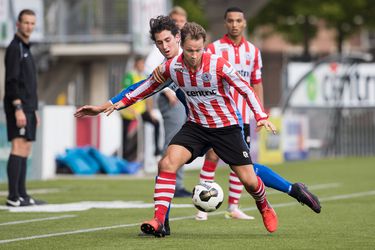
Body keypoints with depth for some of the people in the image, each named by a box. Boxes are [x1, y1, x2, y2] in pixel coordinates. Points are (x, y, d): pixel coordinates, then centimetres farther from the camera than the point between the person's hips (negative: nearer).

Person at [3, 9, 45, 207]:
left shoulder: (25, 49, 20)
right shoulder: (14, 48, -9)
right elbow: (12, 80, -18)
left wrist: (34, 110, 22)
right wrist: (18, 108, -23)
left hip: (27, 107, 10)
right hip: (18, 107, -10)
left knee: (25, 150, 8)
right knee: (19, 148, -14)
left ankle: (22, 195, 10)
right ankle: (13, 197, -18)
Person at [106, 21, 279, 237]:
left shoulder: (218, 65, -21)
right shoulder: (171, 67, -11)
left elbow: (246, 90, -12)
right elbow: (150, 85, 9)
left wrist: (261, 117, -22)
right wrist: (122, 103, 9)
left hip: (226, 127, -2)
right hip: (196, 126, 2)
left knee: (248, 180, -1)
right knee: (167, 163, -21)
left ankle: (265, 208, 34)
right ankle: (158, 222, -19)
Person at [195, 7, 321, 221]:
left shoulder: (253, 51, 10)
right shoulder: (214, 49, -2)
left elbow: (256, 83, 15)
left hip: (242, 116, 4)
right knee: (212, 157, -11)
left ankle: (233, 207, 12)